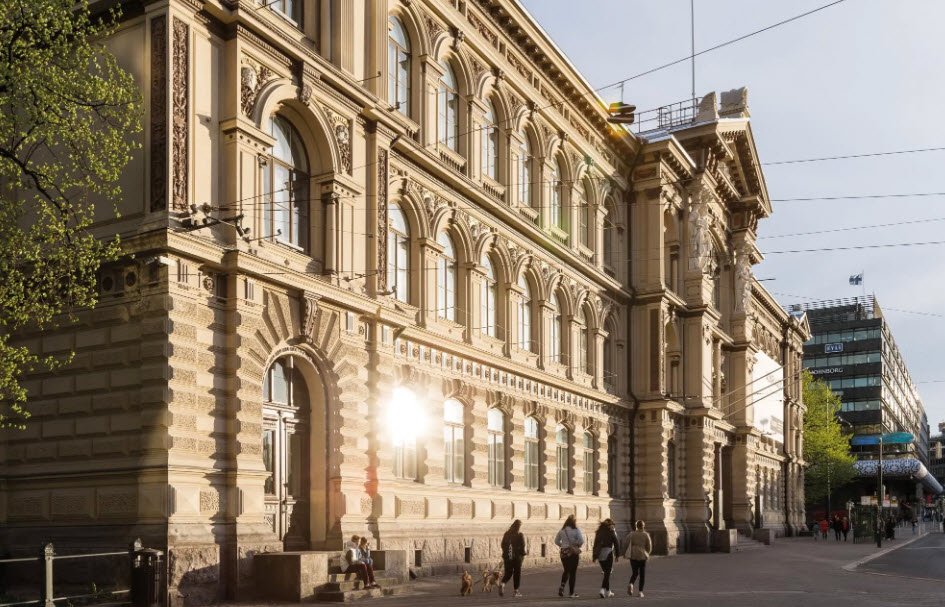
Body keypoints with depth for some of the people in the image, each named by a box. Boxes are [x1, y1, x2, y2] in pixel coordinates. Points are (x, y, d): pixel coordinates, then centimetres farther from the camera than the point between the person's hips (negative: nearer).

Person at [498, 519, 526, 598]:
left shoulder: (507, 534, 5)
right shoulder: (520, 535, -9)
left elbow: (503, 545, 8)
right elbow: (522, 547, -12)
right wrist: (525, 552, 7)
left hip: (507, 556, 4)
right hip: (517, 556, -4)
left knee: (508, 573, 11)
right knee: (517, 573, 8)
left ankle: (502, 583, -17)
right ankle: (516, 591, 9)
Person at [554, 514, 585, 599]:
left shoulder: (562, 531, 1)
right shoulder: (576, 530, -10)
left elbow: (556, 541, 6)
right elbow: (581, 541, -18)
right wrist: (578, 546, 0)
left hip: (564, 553, 3)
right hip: (573, 553, -3)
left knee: (566, 571, 20)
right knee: (573, 572, 6)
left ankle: (562, 585, -3)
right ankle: (571, 593, 8)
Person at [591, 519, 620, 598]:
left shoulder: (599, 532, 11)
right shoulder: (611, 532, -1)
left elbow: (595, 544, 10)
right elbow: (616, 544, -3)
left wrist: (594, 556, 12)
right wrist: (617, 555, 5)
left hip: (599, 554, 5)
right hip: (608, 553, -5)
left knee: (606, 572, 17)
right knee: (607, 573, -3)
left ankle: (607, 591, 22)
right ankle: (602, 589, -19)